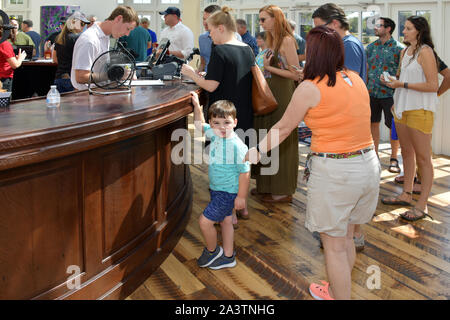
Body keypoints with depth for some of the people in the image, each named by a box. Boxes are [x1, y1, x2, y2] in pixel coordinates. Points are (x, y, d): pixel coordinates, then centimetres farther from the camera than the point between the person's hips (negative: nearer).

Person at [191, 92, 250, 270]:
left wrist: (241, 196, -18)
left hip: (227, 193, -8)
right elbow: (200, 125, 18)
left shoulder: (237, 146, -25)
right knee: (225, 221, 19)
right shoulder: (215, 135, -2)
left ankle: (212, 251, 20)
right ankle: (228, 257, 32)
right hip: (217, 189, 8)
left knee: (205, 221, -5)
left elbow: (245, 172, -21)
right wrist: (196, 105, 9)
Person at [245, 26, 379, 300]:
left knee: (334, 247, 8)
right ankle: (337, 290, 42)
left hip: (334, 173, -7)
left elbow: (283, 128, -3)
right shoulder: (357, 80, 6)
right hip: (368, 164, 7)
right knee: (347, 237, 23)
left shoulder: (310, 88, -12)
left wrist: (257, 151, 9)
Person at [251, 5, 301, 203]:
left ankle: (283, 191, 9)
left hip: (283, 96, -9)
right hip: (270, 94, 9)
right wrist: (264, 67, 1)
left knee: (281, 142, -1)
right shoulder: (272, 41, 14)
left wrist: (269, 68, -17)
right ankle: (268, 185, 25)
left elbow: (295, 74, -17)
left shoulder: (287, 40, -14)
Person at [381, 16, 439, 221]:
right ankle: (406, 195, 28)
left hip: (420, 110, -9)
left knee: (422, 157, -4)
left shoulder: (425, 52, -12)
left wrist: (403, 85, -17)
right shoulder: (405, 52, 14)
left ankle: (422, 206, 0)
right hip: (402, 108, 9)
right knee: (407, 153, 16)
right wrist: (393, 82, 6)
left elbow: (433, 85, -18)